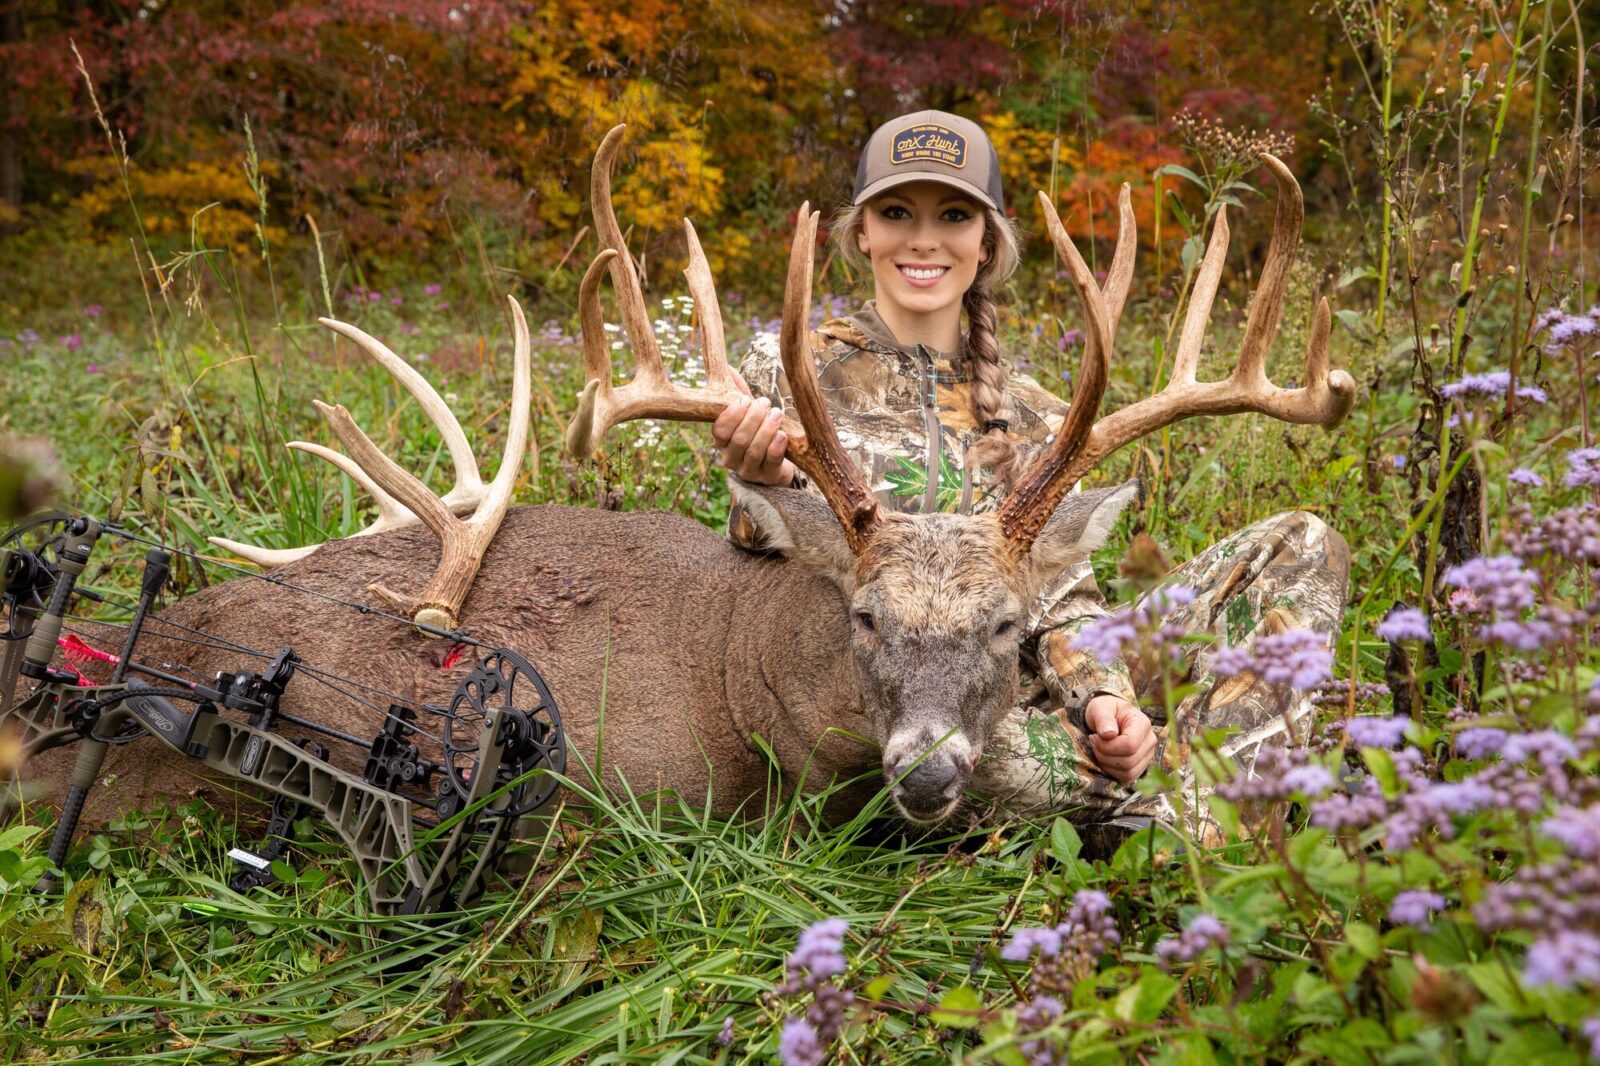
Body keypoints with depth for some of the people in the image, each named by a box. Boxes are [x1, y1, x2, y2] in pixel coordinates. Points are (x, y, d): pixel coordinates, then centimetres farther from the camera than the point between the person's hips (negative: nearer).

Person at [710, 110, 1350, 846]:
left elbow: (1062, 597, 6)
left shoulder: (1033, 419, 13)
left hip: (1017, 690, 5)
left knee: (1299, 546, -6)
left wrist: (1102, 694, -17)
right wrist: (765, 488, -25)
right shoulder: (791, 371, 4)